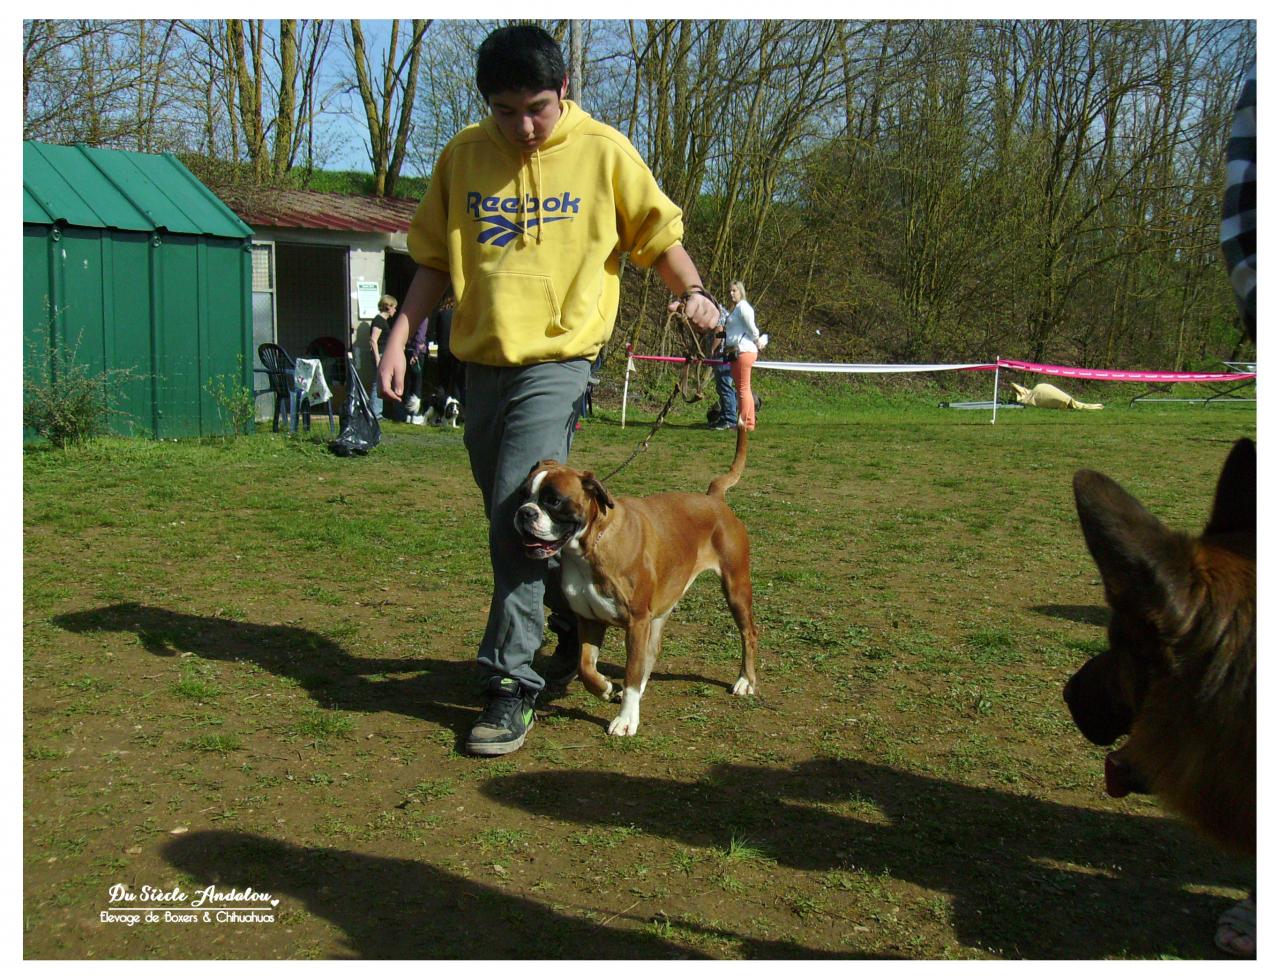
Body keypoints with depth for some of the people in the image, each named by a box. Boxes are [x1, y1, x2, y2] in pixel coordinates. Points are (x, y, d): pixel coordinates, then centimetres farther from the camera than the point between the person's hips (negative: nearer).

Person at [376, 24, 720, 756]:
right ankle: (578, 620, 37)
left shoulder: (603, 152, -3)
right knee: (514, 524, 13)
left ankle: (513, 687, -7)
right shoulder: (463, 157, 6)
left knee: (521, 519, -15)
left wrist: (692, 293, -13)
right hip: (482, 362, 5)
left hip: (556, 361, -5)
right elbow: (435, 260, 14)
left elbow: (659, 234, 5)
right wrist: (400, 338, 5)